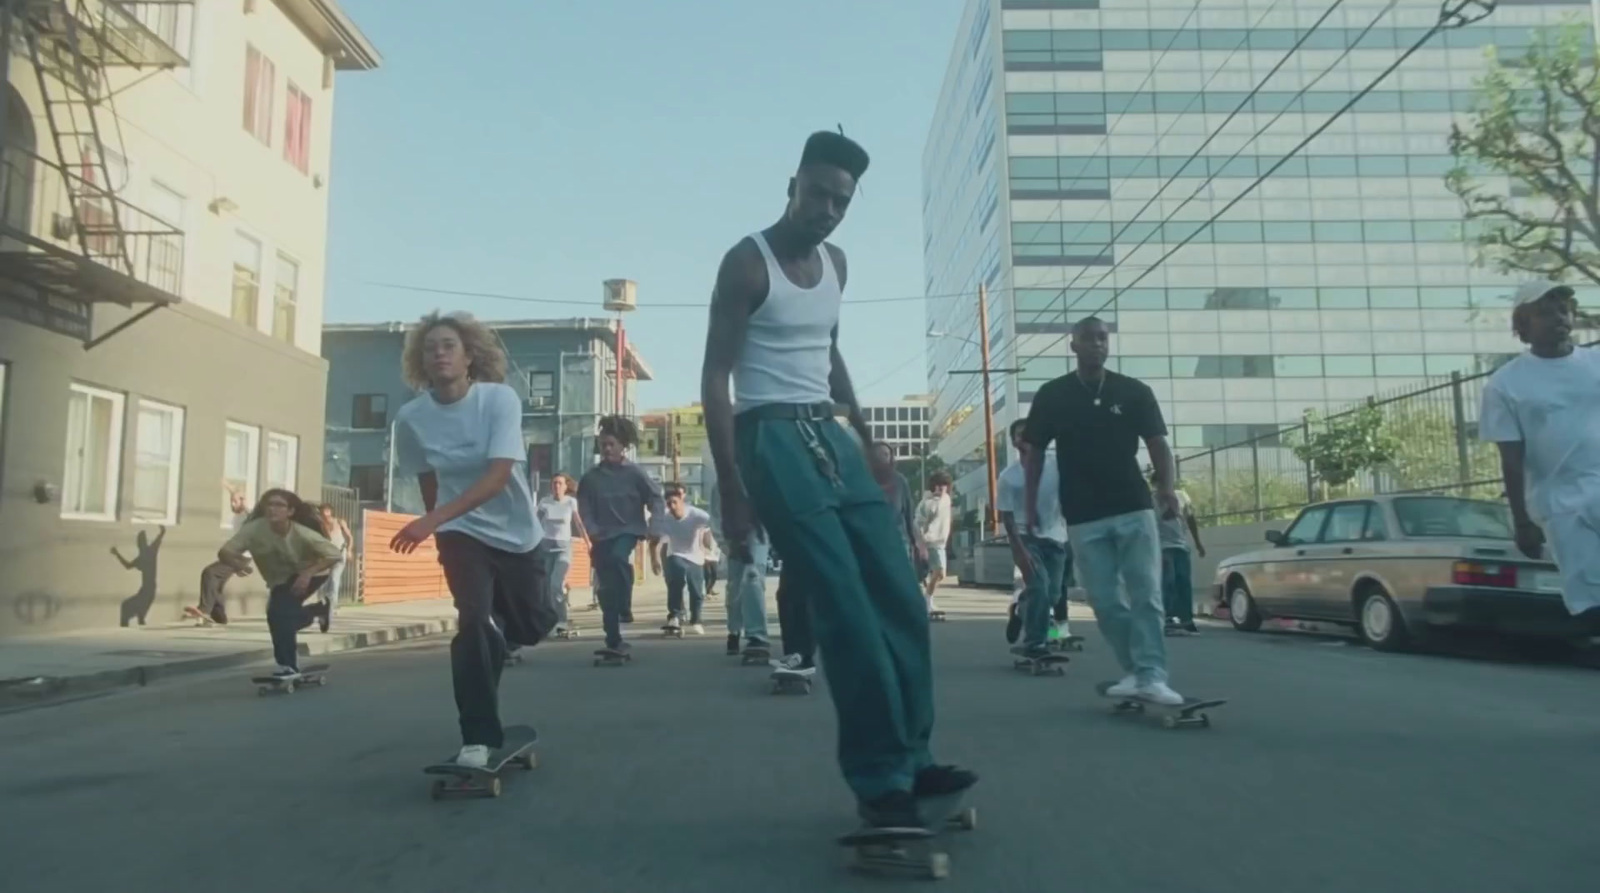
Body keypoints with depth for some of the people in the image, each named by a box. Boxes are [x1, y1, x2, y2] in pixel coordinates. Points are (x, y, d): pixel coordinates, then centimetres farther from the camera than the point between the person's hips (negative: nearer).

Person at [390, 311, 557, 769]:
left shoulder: (500, 398, -21)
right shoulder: (411, 417, -12)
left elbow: (499, 474, -31)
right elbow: (427, 481, 4)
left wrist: (432, 520, -39)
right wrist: (439, 528, 12)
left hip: (518, 532, 1)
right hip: (461, 533, 0)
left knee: (533, 626, 11)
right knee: (473, 620, -20)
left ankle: (496, 636, 49)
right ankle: (478, 738, -7)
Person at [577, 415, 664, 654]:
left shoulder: (634, 473, -2)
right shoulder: (591, 477, 2)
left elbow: (655, 500, -1)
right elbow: (584, 508, 3)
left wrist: (654, 530, -11)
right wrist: (592, 531, -13)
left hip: (628, 530, -2)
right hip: (602, 536, 2)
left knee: (619, 556, -35)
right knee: (605, 588, 1)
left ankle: (625, 607, -19)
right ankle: (614, 641, 12)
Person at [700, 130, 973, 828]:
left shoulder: (835, 263, 16)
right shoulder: (748, 262, -6)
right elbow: (716, 378, -10)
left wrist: (864, 434, 20)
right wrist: (732, 491, -16)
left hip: (831, 436, 8)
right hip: (774, 438, -8)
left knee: (902, 602, 5)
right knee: (849, 614, -11)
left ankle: (911, 759, 17)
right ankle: (881, 781, 0)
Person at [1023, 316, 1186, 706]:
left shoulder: (1135, 392, 2)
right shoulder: (1052, 396, 1)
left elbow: (1158, 444, 2)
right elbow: (1035, 452, 6)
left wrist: (1167, 487, -16)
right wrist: (1032, 504, 1)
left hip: (1134, 508, 0)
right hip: (1083, 517, 0)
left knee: (1147, 595, -4)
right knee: (1104, 601, 3)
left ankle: (1151, 676, -2)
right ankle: (1135, 672, 16)